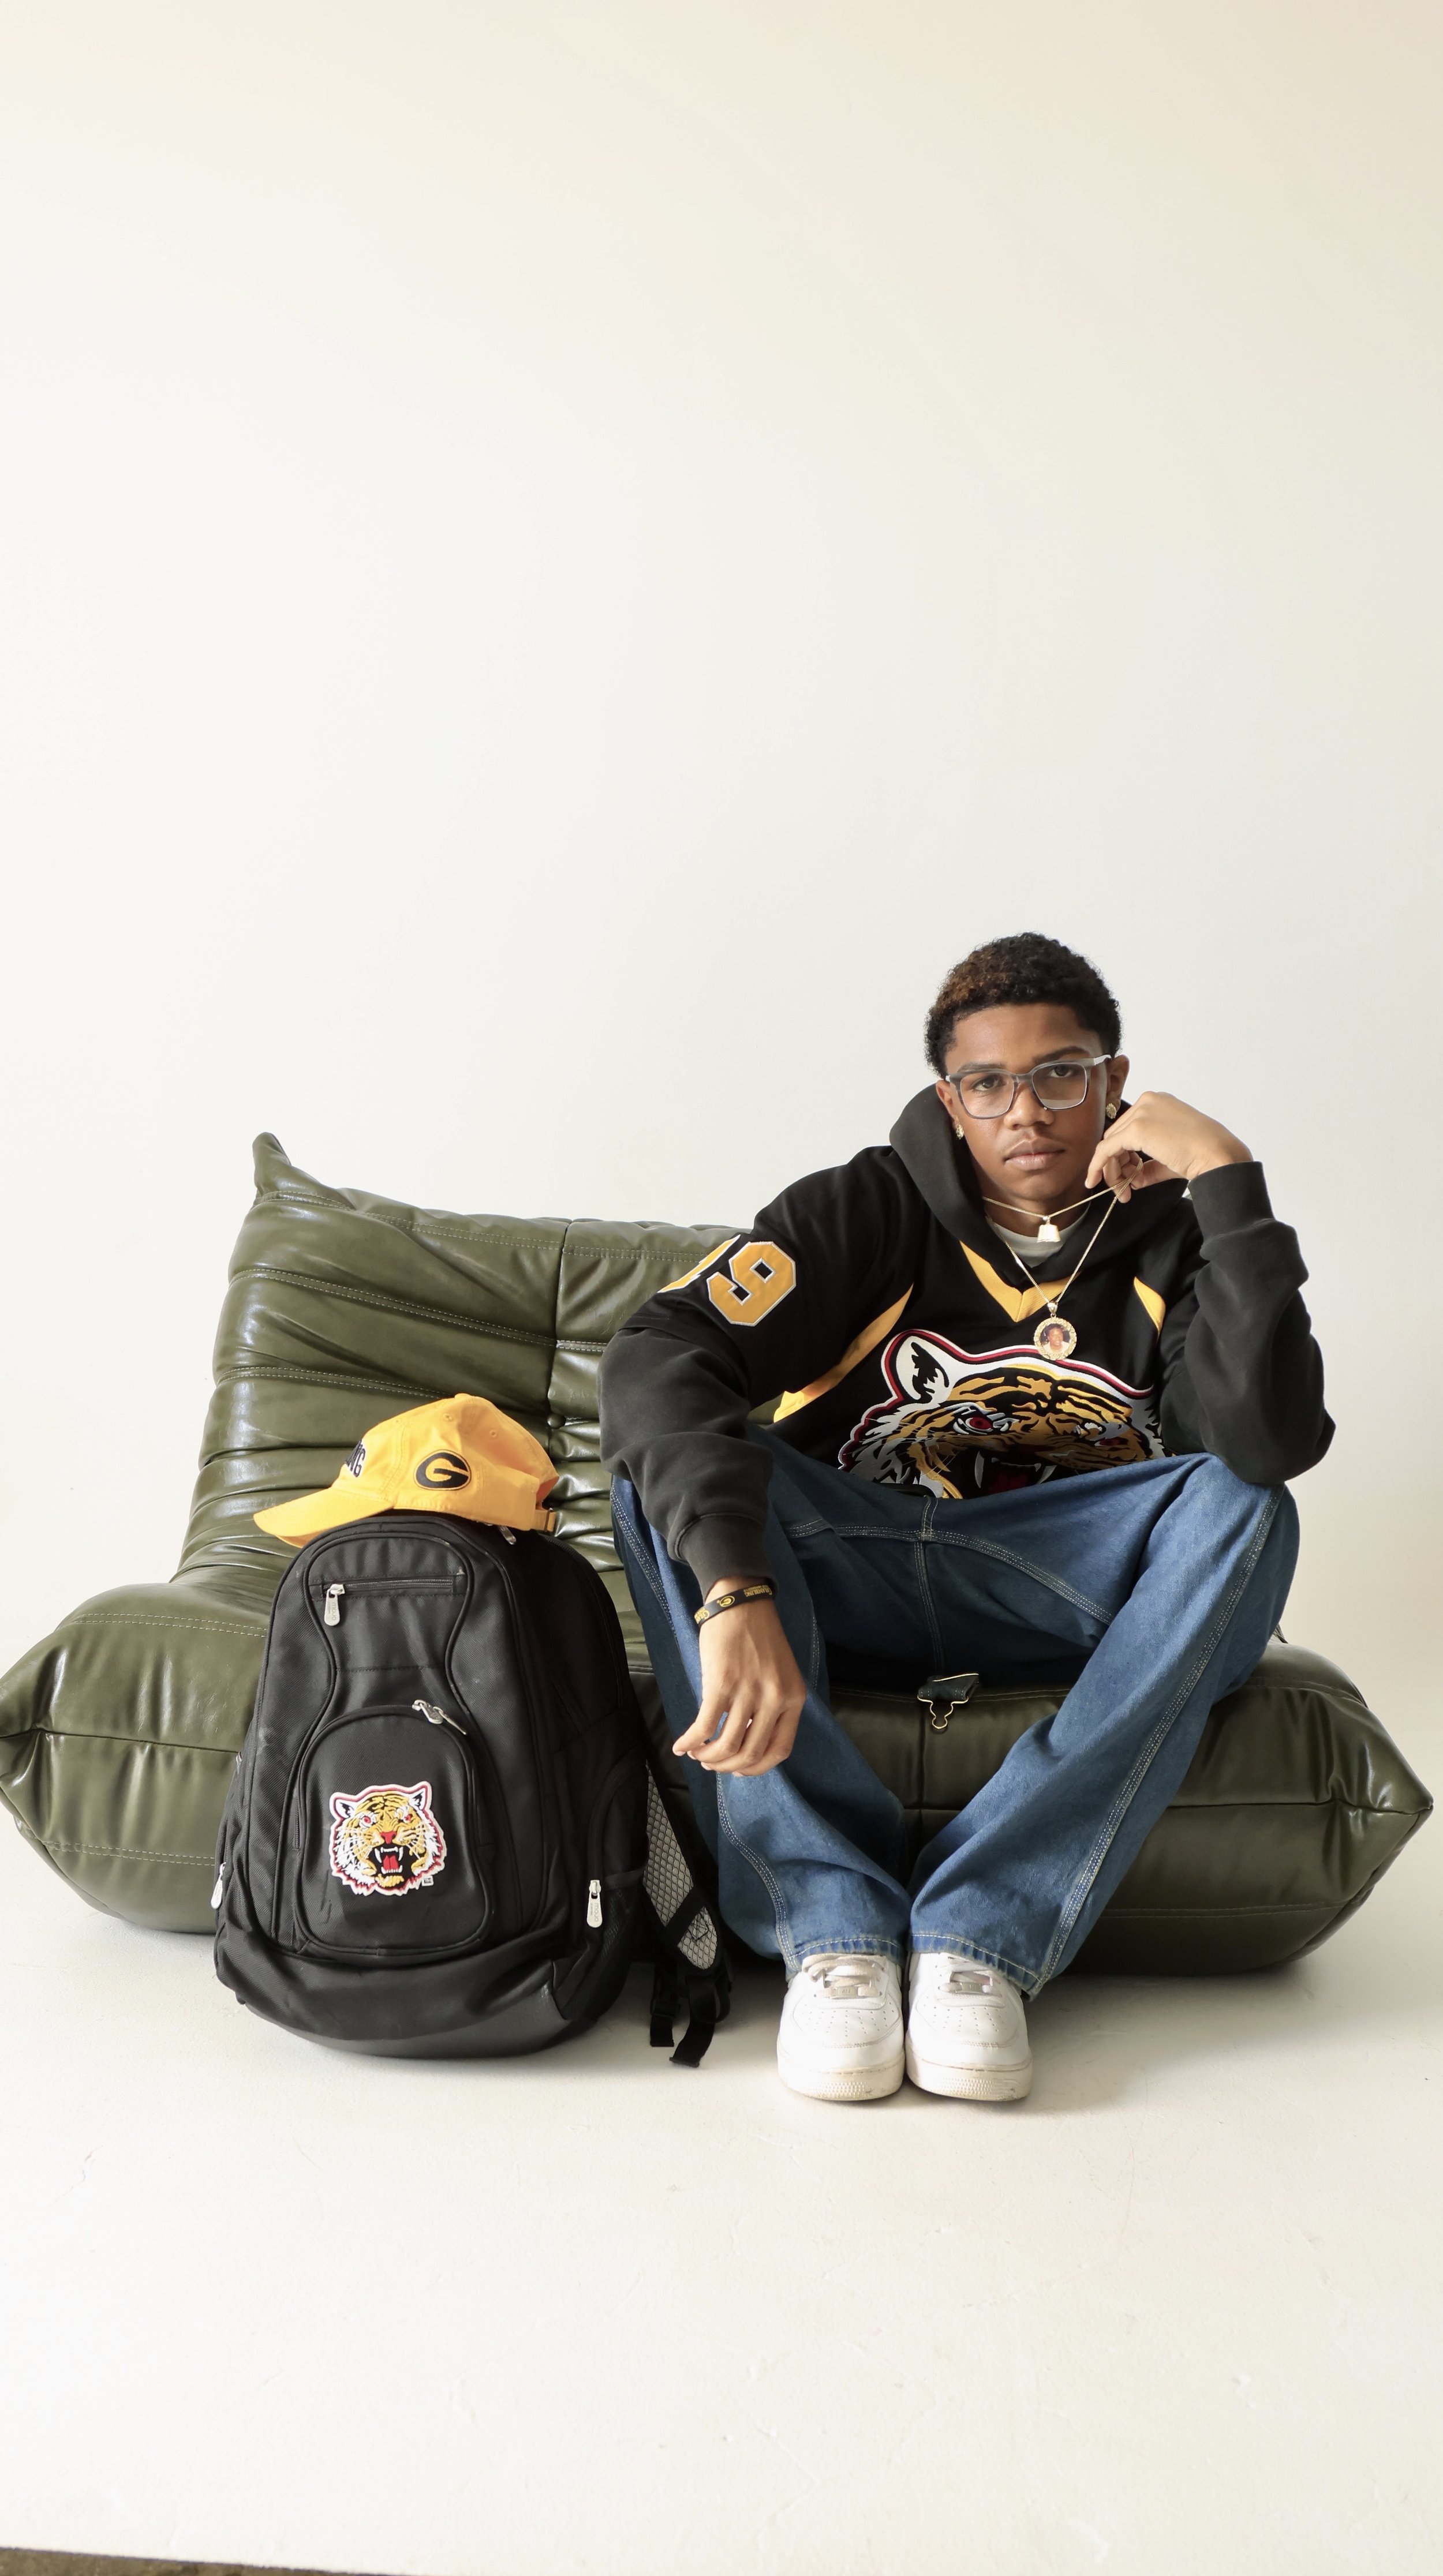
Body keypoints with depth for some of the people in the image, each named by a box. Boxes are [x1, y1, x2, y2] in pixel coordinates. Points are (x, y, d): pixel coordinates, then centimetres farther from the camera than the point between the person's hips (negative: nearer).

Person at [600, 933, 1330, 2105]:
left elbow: (1273, 1440, -25)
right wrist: (734, 1593, -43)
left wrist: (1226, 1176, -25)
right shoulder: (871, 1210, -9)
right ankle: (836, 1922, -30)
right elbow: (654, 1356, -26)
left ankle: (988, 1931, -31)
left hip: (1057, 1590, 1)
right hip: (851, 1573, 0)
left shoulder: (1173, 1236, -5)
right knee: (670, 1465, -27)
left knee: (1243, 1510, -27)